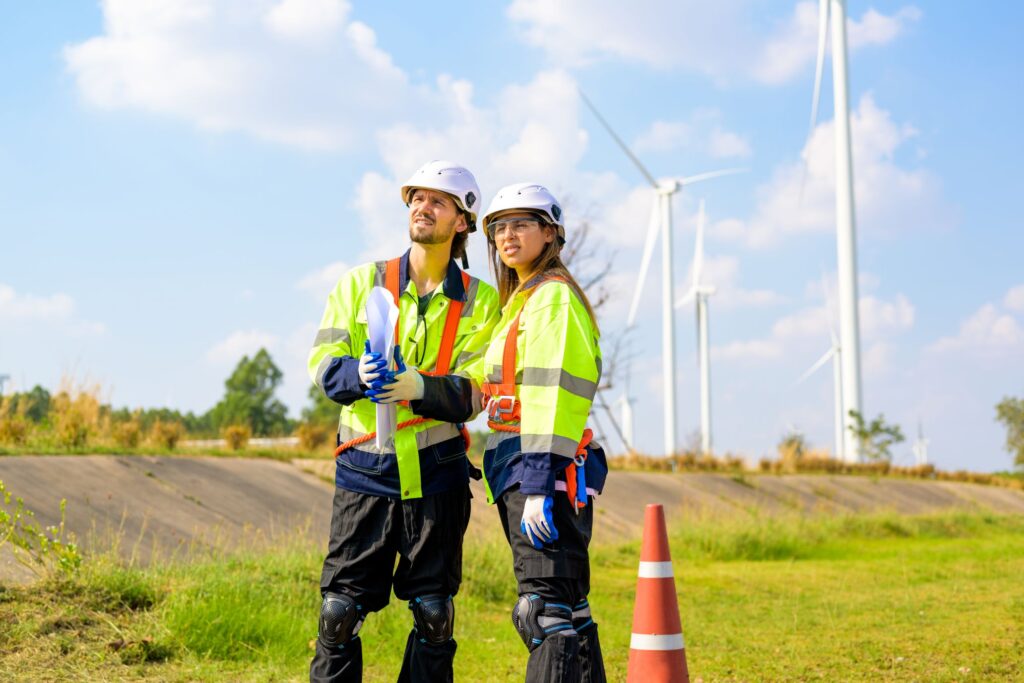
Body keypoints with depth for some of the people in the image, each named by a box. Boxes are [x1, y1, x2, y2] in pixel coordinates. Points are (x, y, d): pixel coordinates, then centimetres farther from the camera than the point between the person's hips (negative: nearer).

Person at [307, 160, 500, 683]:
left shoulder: (479, 301, 6)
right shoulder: (362, 282, 8)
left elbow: (474, 391, -5)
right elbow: (323, 361, 0)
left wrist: (421, 386, -24)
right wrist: (357, 375, -22)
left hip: (436, 471, 0)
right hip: (365, 468, 0)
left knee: (434, 614, 6)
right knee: (340, 610, -1)